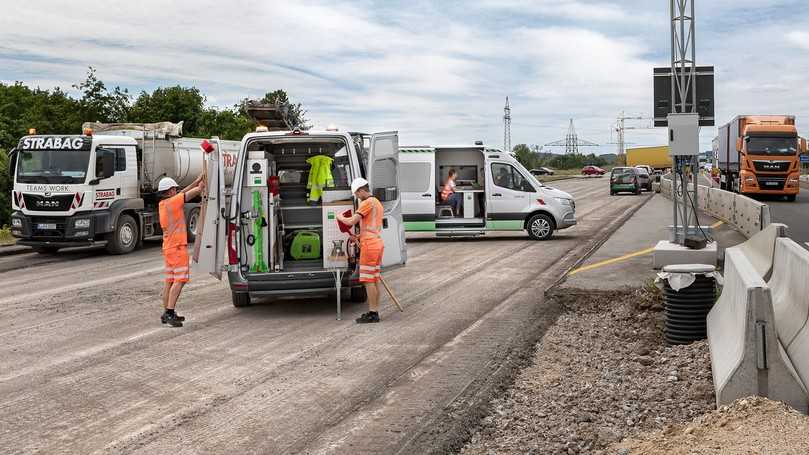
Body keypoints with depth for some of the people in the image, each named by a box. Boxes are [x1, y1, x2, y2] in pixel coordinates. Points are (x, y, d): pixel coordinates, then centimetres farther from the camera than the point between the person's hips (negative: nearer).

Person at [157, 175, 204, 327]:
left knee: (169, 281, 11)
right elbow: (197, 191, -9)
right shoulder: (173, 202, -13)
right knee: (179, 280, -11)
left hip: (168, 247, 9)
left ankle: (167, 313, 15)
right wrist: (201, 184, 11)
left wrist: (197, 181, 21)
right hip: (177, 247, -9)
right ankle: (170, 313, -16)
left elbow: (182, 193, 22)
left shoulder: (163, 204, 11)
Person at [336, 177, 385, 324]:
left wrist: (340, 217, 3)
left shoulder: (368, 203, -12)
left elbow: (351, 221, -16)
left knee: (368, 280, -7)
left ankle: (373, 313, -7)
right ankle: (374, 311, 14)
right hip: (378, 243, 10)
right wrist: (359, 236, 21)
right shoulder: (378, 203, 19)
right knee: (375, 280, 11)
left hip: (369, 245, -10)